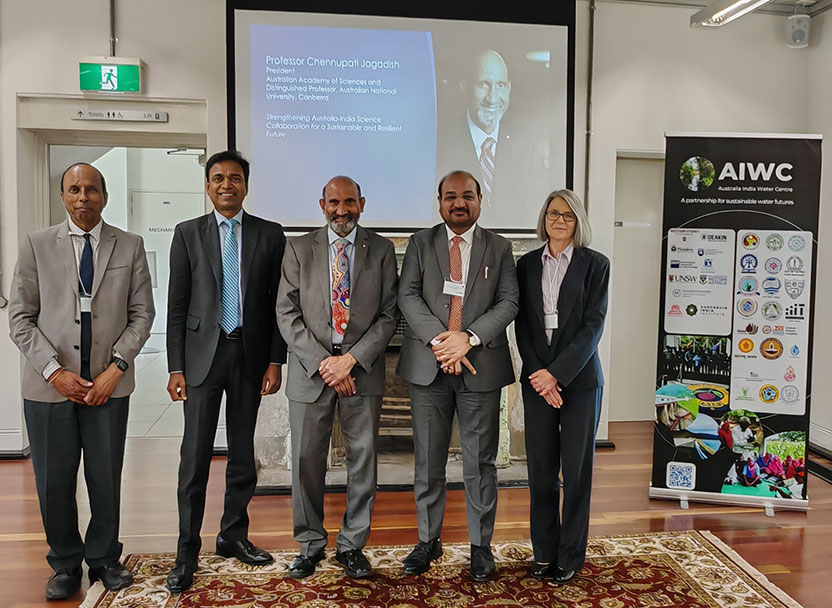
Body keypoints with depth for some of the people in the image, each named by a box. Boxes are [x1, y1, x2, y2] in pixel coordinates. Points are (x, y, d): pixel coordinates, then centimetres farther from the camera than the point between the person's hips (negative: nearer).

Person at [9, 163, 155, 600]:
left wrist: (116, 368, -8)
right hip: (49, 384, 0)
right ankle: (65, 564, 28)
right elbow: (20, 317, 1)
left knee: (106, 480, 8)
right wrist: (54, 371, -9)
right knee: (53, 482, 8)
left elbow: (142, 313, 3)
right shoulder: (36, 245, 4)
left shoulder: (130, 247, 5)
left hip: (109, 384, 0)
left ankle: (104, 559, 28)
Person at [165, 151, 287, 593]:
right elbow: (177, 306, 2)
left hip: (250, 355, 1)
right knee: (195, 456, -1)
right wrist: (176, 368, -3)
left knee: (242, 453, 11)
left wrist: (275, 361, -2)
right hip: (203, 353, -1)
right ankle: (187, 553, 11)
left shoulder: (270, 235, 5)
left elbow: (277, 303, 4)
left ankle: (233, 536, 27)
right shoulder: (188, 234, 5)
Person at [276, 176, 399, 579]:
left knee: (362, 460, 6)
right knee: (306, 461, 6)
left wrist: (351, 359, -11)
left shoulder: (381, 250, 5)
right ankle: (310, 545, 23)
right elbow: (287, 314, 0)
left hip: (362, 369, 0)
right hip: (310, 369, 0)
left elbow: (388, 315, 0)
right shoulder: (298, 249, 5)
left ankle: (352, 545, 22)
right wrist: (322, 362, -10)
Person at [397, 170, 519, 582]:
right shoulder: (420, 243, 8)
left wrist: (468, 338, -15)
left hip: (480, 366, 0)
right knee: (427, 460, 9)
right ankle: (428, 541, 25)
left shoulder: (499, 248, 8)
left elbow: (509, 301, -2)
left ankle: (480, 546, 21)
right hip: (428, 366, 1)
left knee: (480, 462, 6)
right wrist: (438, 340, -15)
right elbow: (407, 296, -2)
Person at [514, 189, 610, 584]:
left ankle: (571, 556, 18)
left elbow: (593, 325, -7)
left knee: (576, 469, 5)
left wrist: (557, 373, -15)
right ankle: (544, 552, 20)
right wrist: (538, 374, -8)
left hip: (578, 378, -2)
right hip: (537, 378, 2)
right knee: (540, 469, 6)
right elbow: (522, 324, 4)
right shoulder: (527, 264, 8)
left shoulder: (595, 264, 0)